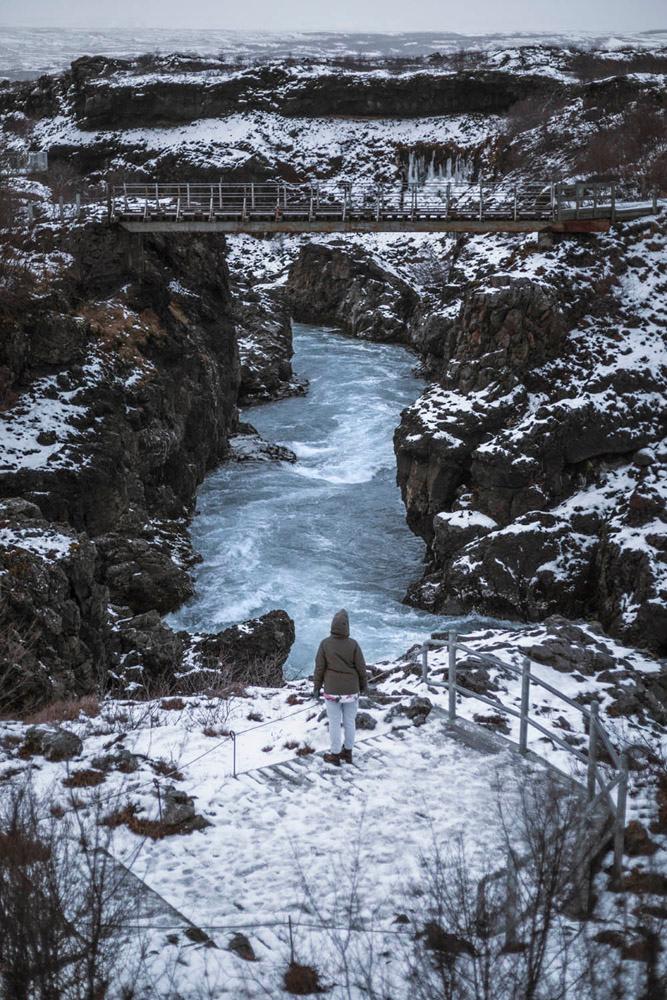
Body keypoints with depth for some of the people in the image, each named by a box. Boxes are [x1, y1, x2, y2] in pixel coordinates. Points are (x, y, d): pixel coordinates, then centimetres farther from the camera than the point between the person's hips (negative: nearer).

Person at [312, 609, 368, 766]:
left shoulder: (325, 644, -14)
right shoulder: (353, 644, -14)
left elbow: (319, 668, -8)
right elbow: (361, 667, -6)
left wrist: (316, 687, 5)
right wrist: (364, 685, 11)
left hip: (332, 691, -1)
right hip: (351, 691, 1)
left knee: (334, 723, 9)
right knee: (349, 722, 16)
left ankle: (335, 755, 19)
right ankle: (348, 753, 27)